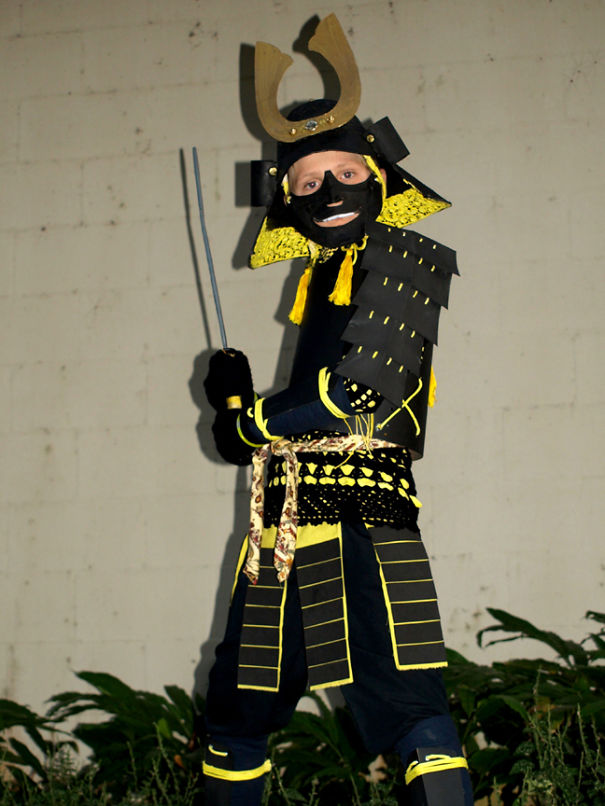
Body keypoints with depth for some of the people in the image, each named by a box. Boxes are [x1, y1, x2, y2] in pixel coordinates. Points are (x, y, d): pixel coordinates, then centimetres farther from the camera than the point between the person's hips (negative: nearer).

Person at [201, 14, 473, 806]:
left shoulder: (399, 255, -2)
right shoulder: (322, 270, 22)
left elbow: (360, 387, -14)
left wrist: (250, 422, -2)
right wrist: (241, 403, 9)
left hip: (362, 515, -8)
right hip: (283, 530, 9)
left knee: (408, 703, -18)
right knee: (235, 708, 15)